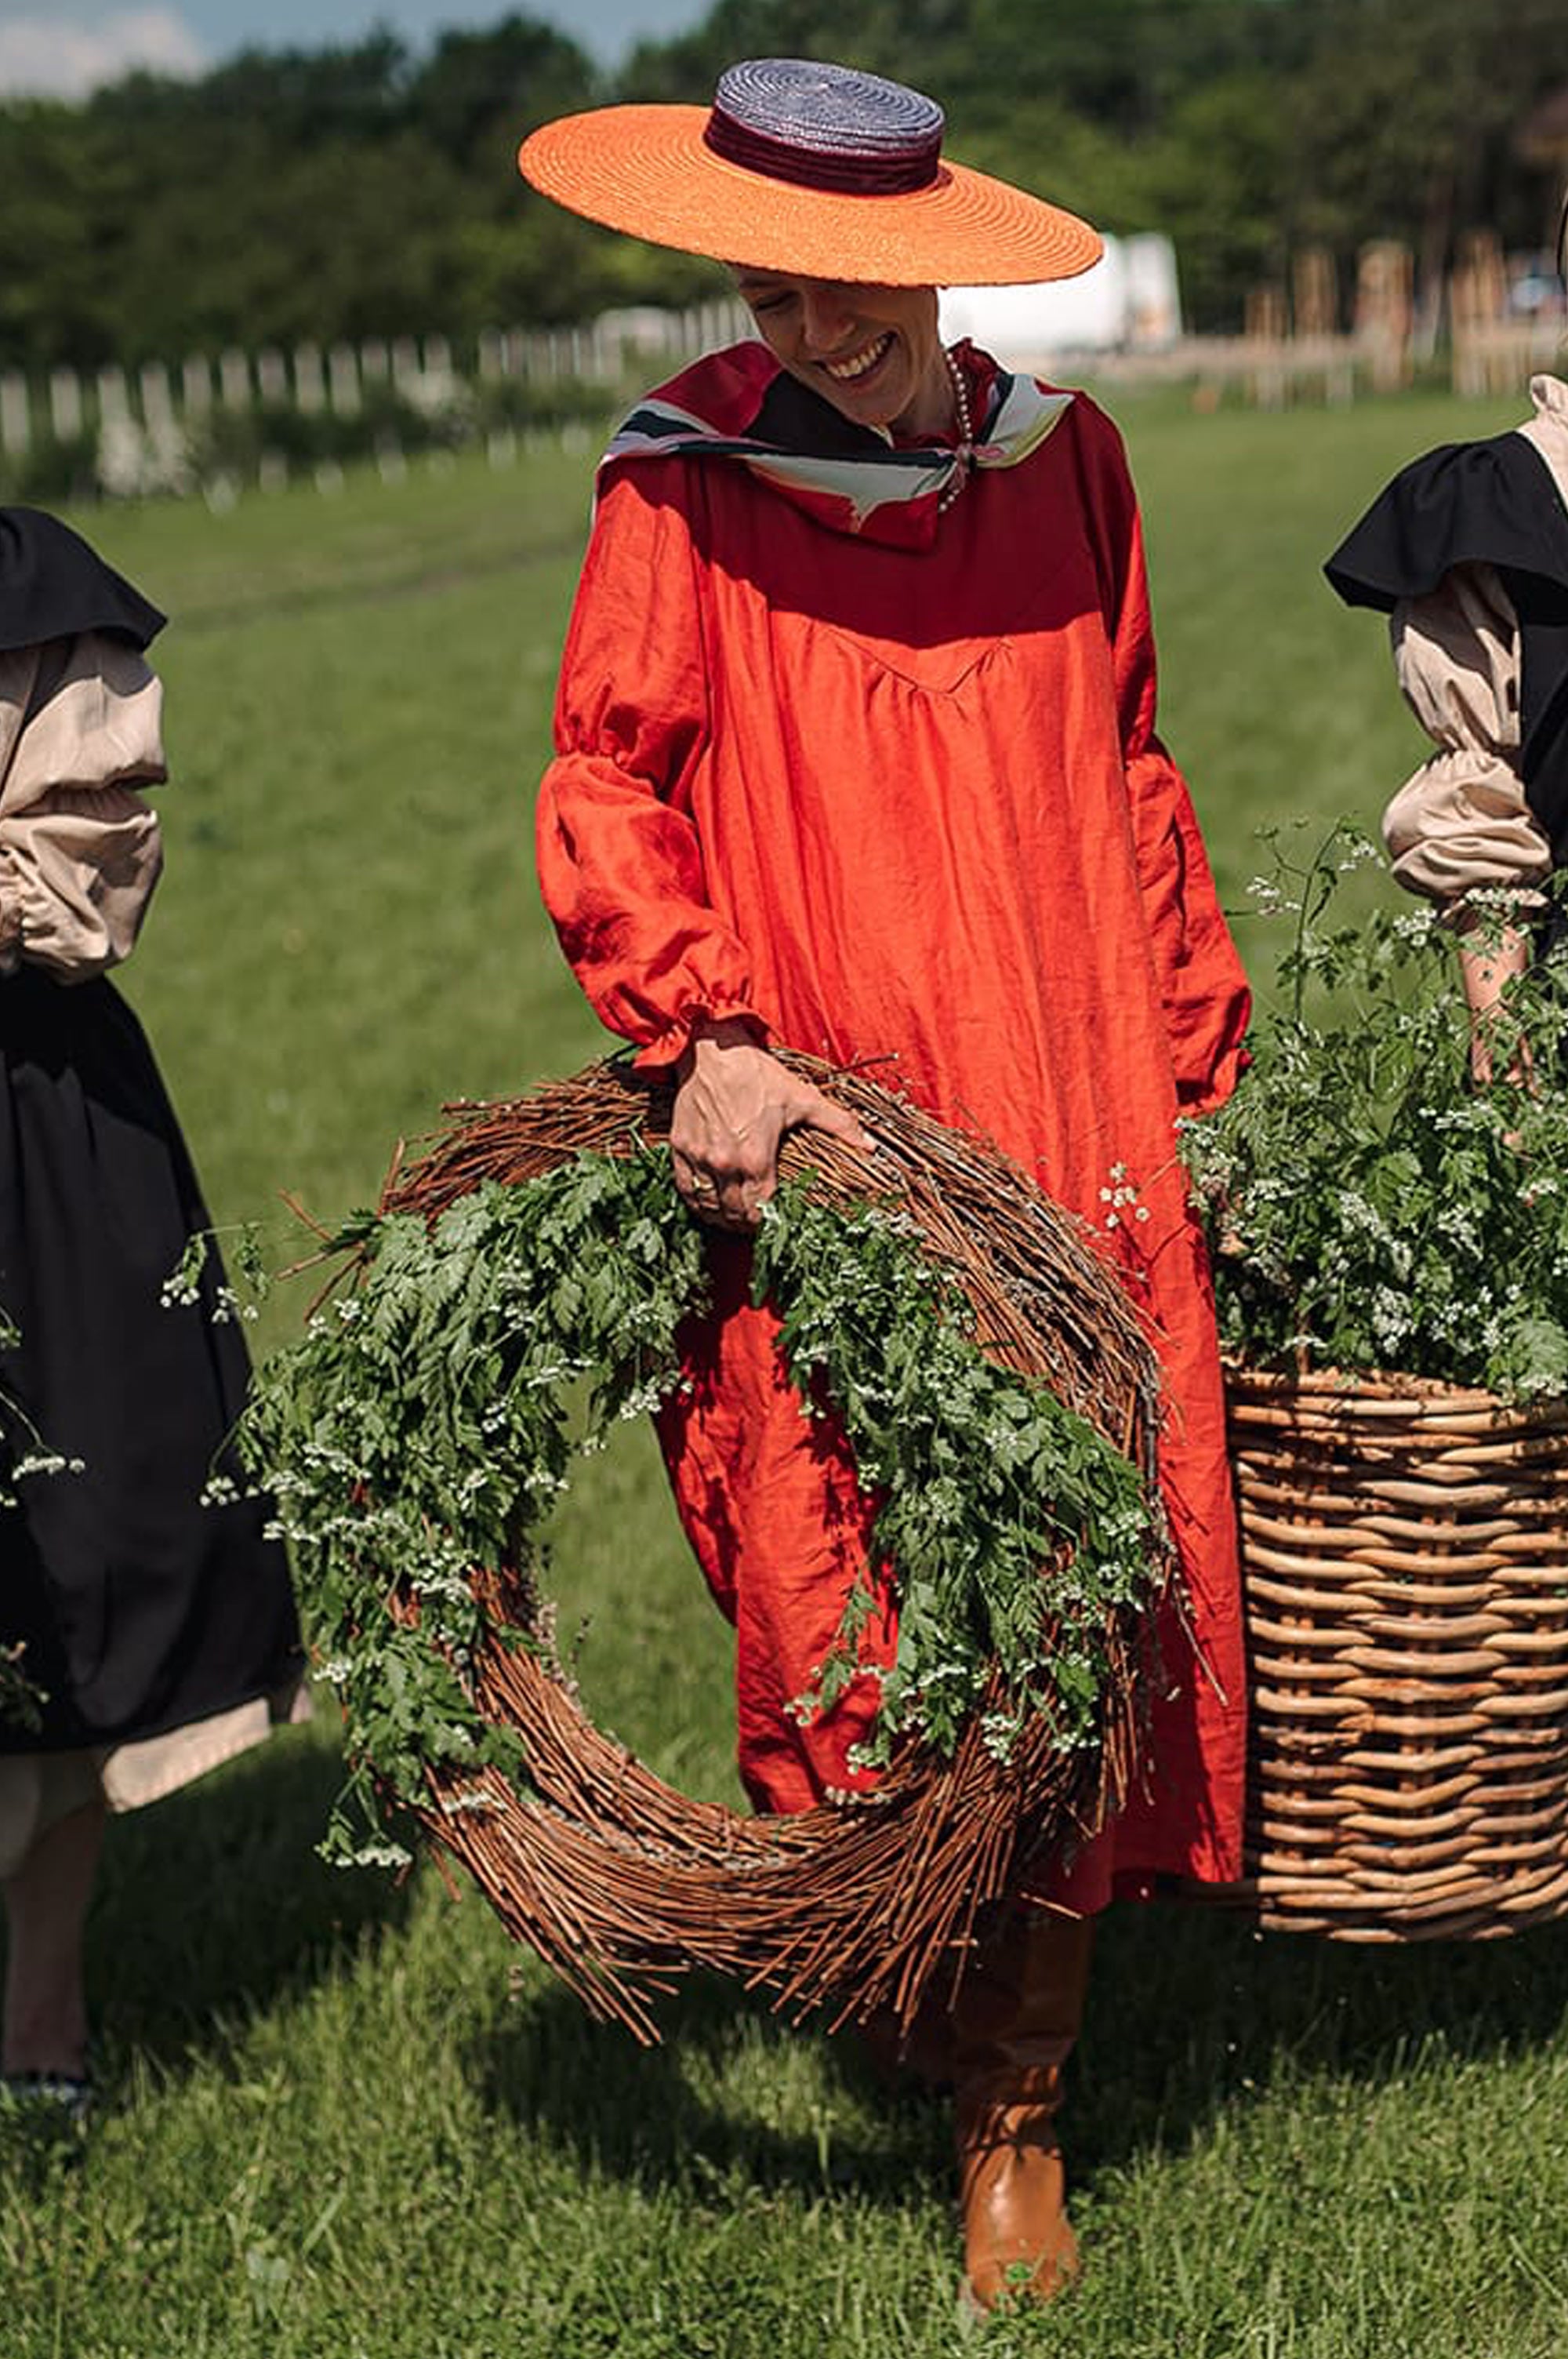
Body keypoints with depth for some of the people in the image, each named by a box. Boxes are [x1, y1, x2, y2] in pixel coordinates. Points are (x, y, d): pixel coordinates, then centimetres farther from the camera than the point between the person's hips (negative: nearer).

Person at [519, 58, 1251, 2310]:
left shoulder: (1062, 458, 9)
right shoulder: (691, 475, -1)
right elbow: (606, 789, -2)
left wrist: (1200, 1068, 19)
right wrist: (707, 1035, -17)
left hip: (1068, 1141, 3)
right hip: (814, 1142, -3)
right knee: (853, 1600, -6)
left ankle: (1018, 2116, 14)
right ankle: (955, 2029, 19)